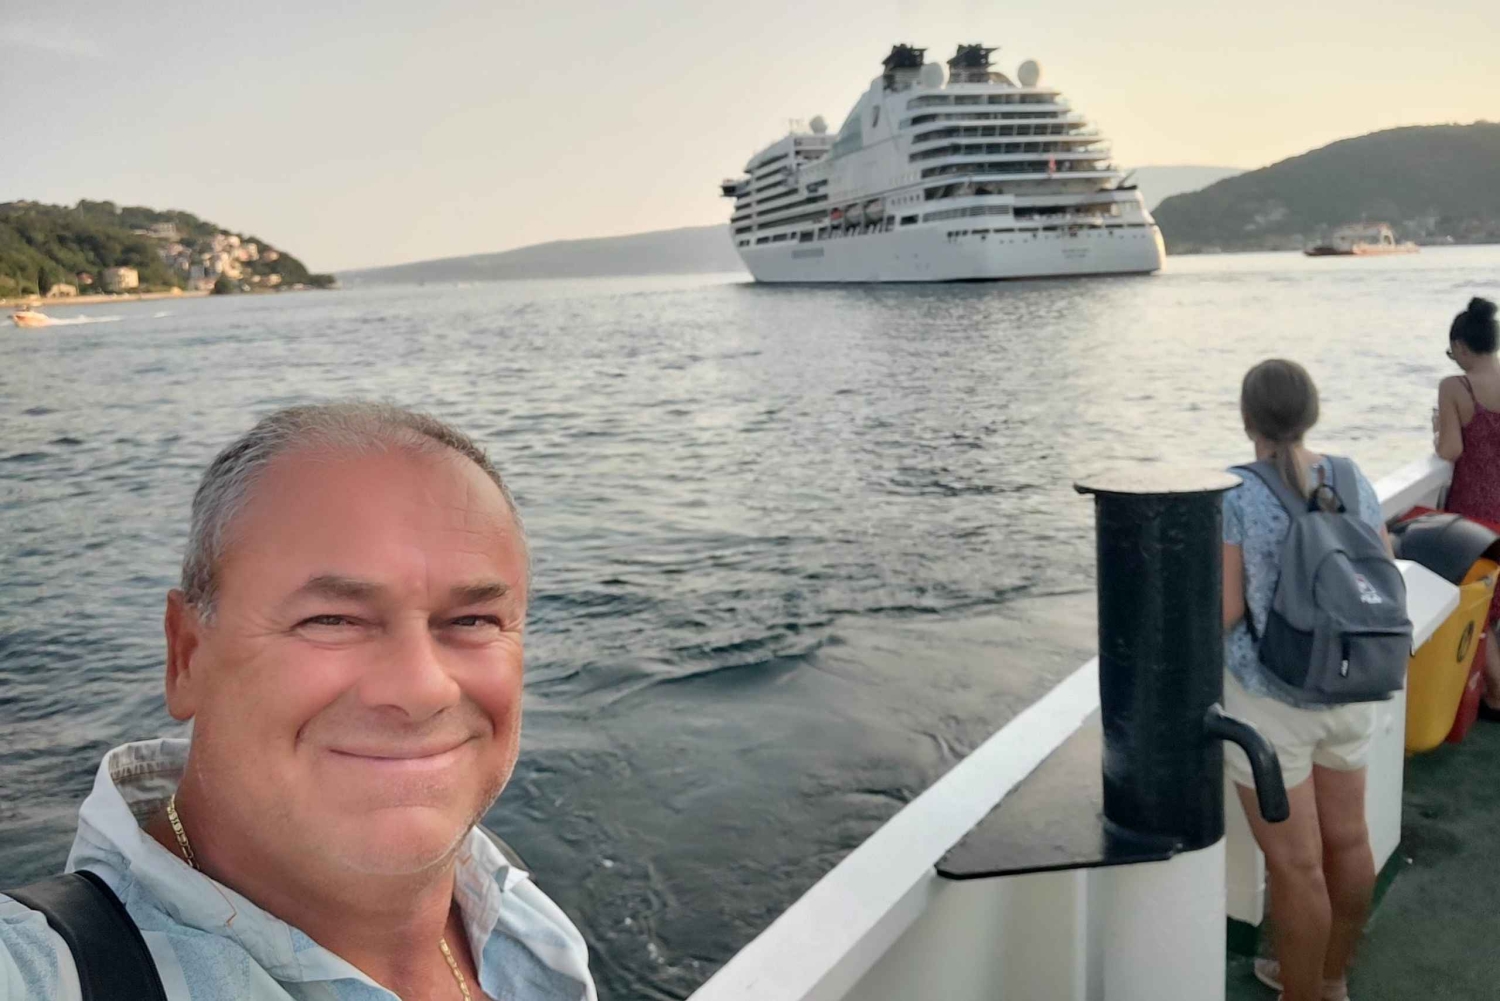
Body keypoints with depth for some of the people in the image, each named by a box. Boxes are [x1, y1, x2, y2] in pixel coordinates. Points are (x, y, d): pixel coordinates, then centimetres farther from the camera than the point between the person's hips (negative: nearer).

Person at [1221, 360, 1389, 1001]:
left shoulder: (1232, 497, -18)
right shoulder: (1353, 481, 0)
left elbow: (1223, 611, -19)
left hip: (1270, 700, -7)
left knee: (1295, 864, 5)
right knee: (1346, 837, 21)